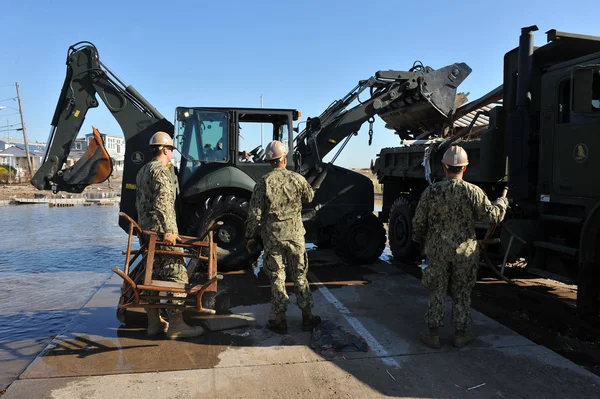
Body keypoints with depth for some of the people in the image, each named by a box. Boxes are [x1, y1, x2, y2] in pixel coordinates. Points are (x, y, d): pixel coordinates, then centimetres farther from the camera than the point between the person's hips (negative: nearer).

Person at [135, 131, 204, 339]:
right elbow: (163, 202, -22)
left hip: (147, 231, 10)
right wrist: (169, 229, -26)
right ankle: (176, 325, -5)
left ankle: (154, 322, 19)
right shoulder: (161, 170, -11)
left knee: (154, 275, 13)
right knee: (176, 274, -6)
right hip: (162, 231, -10)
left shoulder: (142, 171, 19)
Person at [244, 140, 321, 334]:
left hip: (272, 237, -1)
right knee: (300, 276, 13)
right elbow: (309, 198, 14)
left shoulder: (263, 183, -10)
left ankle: (280, 320, 14)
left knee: (277, 278, 9)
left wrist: (251, 237, 2)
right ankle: (307, 316, 21)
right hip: (295, 235, 2)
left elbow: (255, 214, -9)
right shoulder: (297, 179, -5)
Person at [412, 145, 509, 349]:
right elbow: (492, 215, -9)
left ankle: (432, 334, 16)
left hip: (437, 250, 1)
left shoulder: (431, 191, -6)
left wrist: (420, 241, 16)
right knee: (461, 294, 13)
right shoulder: (473, 192, -10)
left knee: (437, 292, 11)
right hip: (464, 251, 0)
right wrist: (503, 201, 12)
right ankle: (461, 334, 22)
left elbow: (418, 222, -2)